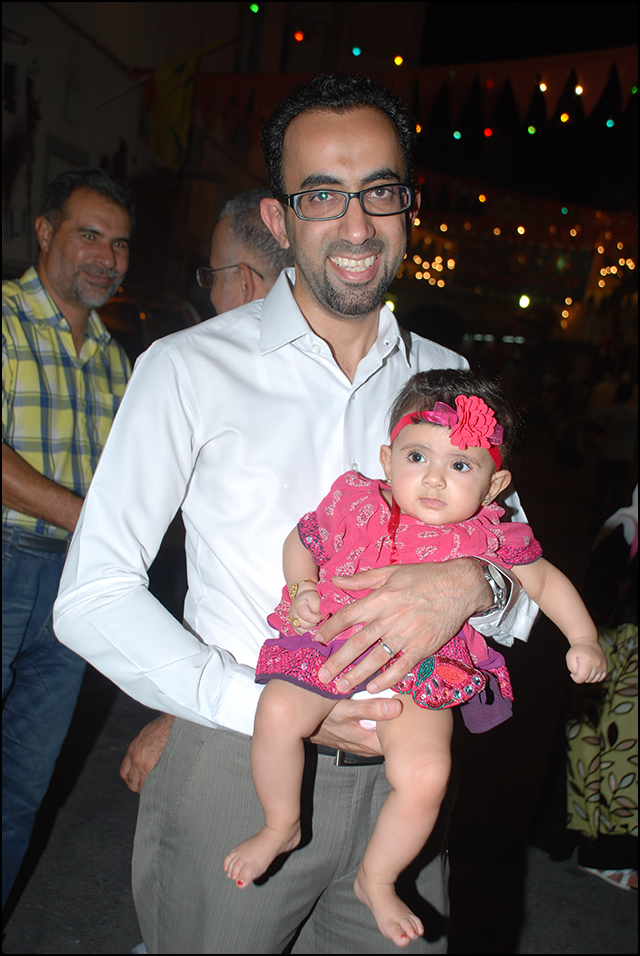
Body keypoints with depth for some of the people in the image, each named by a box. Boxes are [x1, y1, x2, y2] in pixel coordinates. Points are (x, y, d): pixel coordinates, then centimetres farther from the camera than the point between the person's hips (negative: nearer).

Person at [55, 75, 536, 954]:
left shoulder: (446, 380, 5)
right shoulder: (191, 369, -8)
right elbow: (93, 597, -10)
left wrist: (471, 583, -19)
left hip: (394, 779, 4)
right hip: (234, 773, -3)